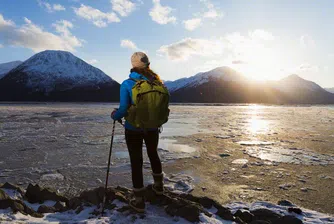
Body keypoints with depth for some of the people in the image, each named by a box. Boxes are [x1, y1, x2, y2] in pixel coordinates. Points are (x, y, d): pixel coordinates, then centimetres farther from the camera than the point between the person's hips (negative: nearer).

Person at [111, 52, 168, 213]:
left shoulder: (127, 84, -13)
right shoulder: (157, 82, -4)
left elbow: (123, 109, -16)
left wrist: (114, 115, 6)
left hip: (133, 129, -3)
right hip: (152, 128, 4)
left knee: (136, 162, 8)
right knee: (153, 155, 26)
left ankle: (139, 201, 17)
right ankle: (158, 186, 46)